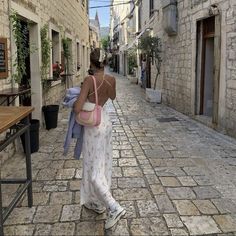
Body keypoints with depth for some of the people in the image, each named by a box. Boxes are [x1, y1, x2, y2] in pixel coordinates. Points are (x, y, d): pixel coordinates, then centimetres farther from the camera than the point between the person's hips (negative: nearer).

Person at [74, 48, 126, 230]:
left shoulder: (89, 80, -20)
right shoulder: (111, 79, -1)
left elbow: (78, 109, -24)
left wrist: (75, 102, -2)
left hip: (94, 126, -7)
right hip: (106, 123, 7)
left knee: (94, 169, 1)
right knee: (103, 165, 17)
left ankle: (115, 208, -4)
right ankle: (97, 203, 32)